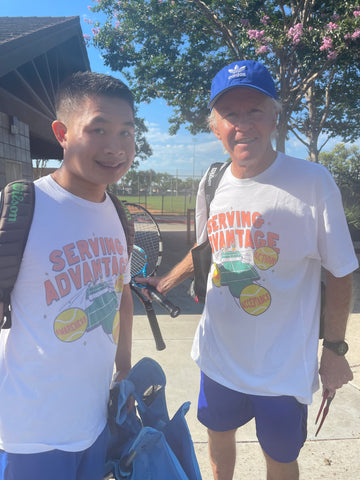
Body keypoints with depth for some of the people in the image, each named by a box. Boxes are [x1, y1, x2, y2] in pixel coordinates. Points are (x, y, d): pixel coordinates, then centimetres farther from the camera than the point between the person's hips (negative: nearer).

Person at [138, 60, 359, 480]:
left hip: (284, 366, -4)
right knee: (218, 433, 27)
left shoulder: (313, 182, -16)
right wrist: (168, 280, 12)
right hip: (219, 355, 5)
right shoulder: (211, 185, -2)